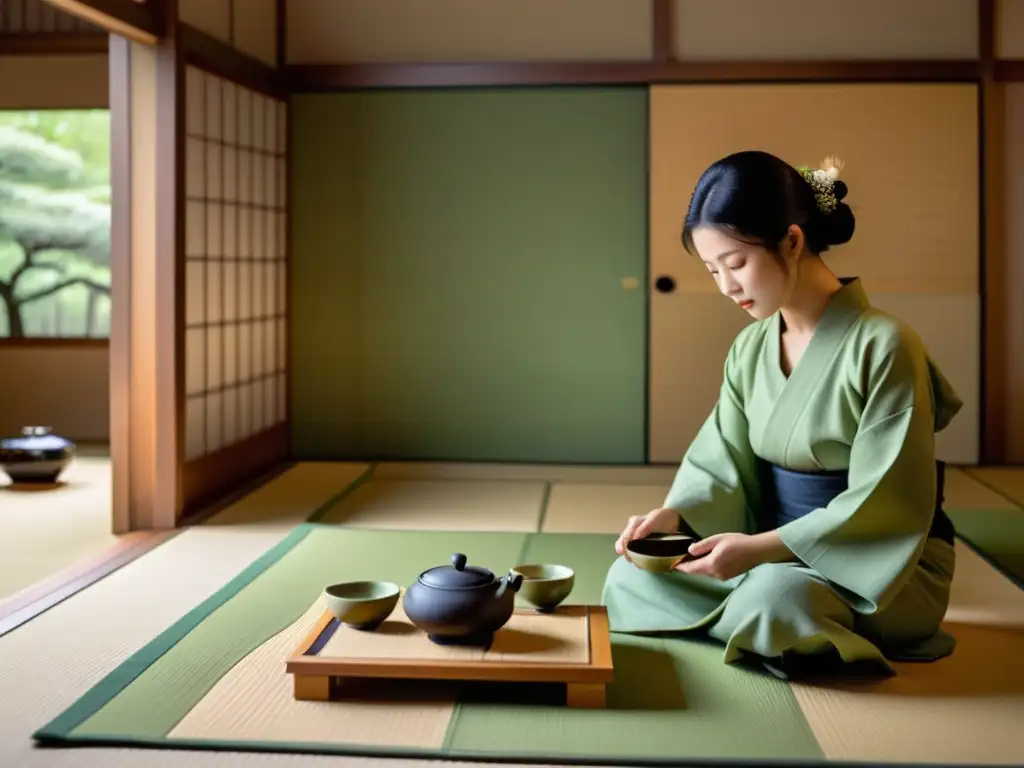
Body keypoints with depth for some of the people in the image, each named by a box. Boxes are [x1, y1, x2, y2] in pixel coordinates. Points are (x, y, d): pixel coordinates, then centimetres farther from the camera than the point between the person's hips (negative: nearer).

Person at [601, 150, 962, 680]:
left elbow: (882, 506, -21)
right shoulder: (750, 349, 4)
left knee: (776, 596, -37)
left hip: (882, 569, -6)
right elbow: (723, 465, 3)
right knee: (632, 577, -4)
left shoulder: (882, 346, -18)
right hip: (783, 552, 7)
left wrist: (762, 547, -27)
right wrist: (675, 515, -18)